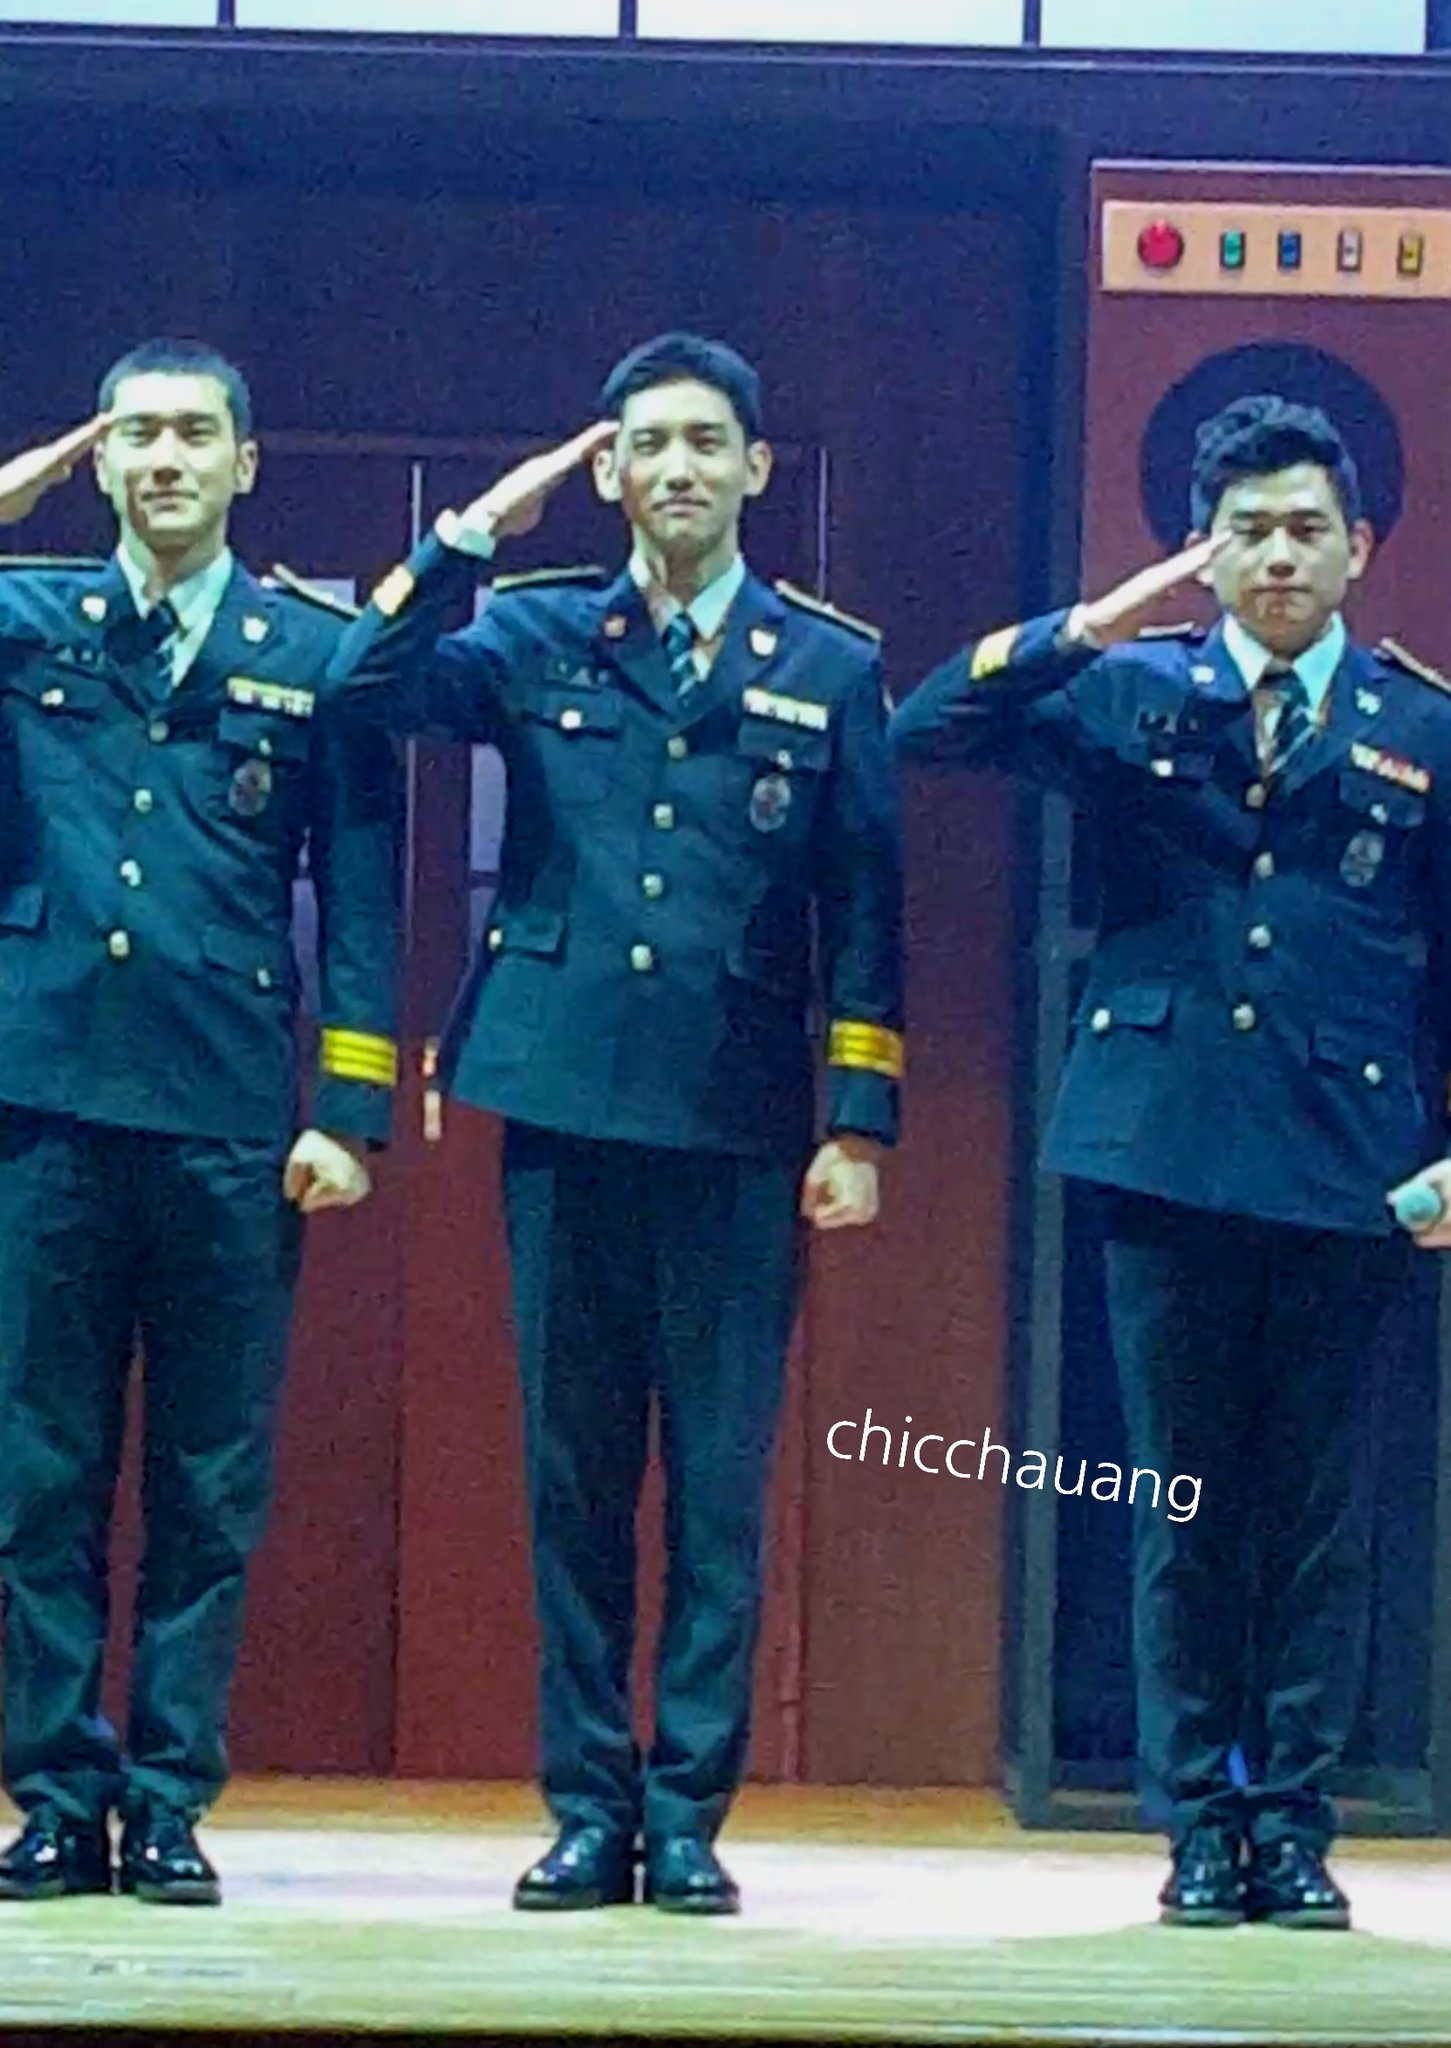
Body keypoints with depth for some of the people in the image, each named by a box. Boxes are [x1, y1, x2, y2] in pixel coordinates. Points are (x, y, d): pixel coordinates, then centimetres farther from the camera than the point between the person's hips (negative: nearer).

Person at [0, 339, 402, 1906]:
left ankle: (171, 1804, 9)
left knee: (210, 1484, 3)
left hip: (230, 1127, -1)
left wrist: (350, 1116, -3)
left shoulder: (315, 660, 8)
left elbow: (359, 907, 6)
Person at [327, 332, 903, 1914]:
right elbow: (371, 683, -6)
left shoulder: (830, 667, 9)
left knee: (722, 1485, -1)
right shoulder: (536, 638, 10)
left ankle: (688, 1813, 6)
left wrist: (860, 1123, -1)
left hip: (738, 1125, -1)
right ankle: (586, 1808, 11)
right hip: (565, 1106, 1)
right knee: (574, 1474, 4)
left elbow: (865, 910, 6)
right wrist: (476, 532, -8)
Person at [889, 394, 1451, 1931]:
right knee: (1183, 1507, 4)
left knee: (1318, 1512, 3)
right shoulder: (1127, 693, 7)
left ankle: (1294, 1824, 10)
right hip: (1170, 1154, 0)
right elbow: (922, 733, -1)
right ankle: (1199, 1824, 11)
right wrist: (1090, 627, -9)